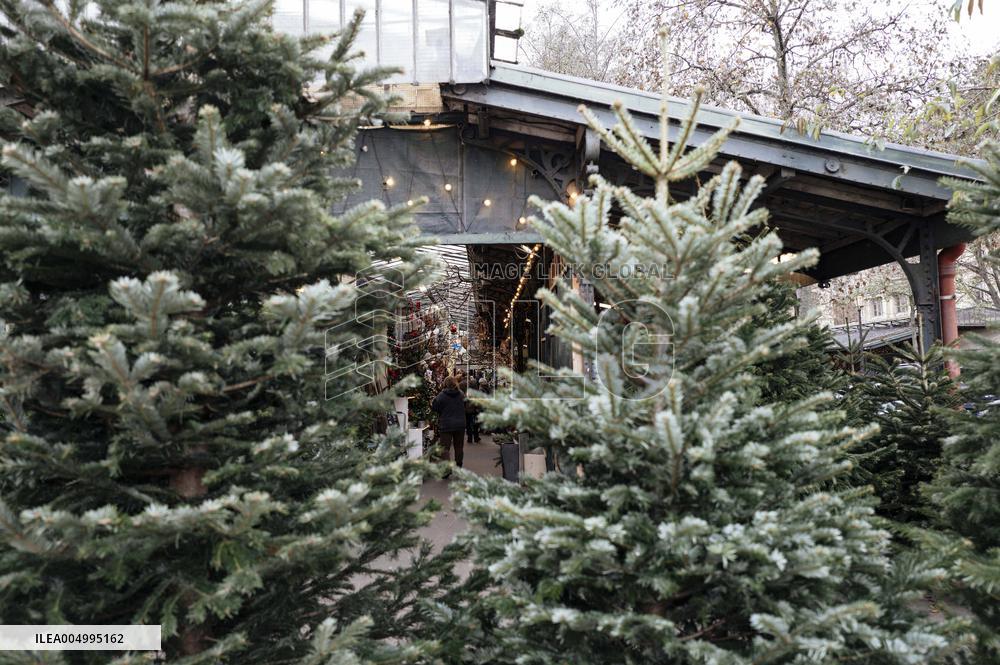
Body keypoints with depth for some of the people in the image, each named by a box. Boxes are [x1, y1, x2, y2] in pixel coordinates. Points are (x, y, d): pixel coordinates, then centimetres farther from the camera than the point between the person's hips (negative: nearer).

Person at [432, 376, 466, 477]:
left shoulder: (441, 395, -12)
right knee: (458, 447, 14)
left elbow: (434, 408, -7)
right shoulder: (461, 395, 3)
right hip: (460, 425, 4)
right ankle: (459, 467, 21)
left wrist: (431, 404, 13)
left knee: (445, 447, -1)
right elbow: (465, 407, 16)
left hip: (446, 425, -4)